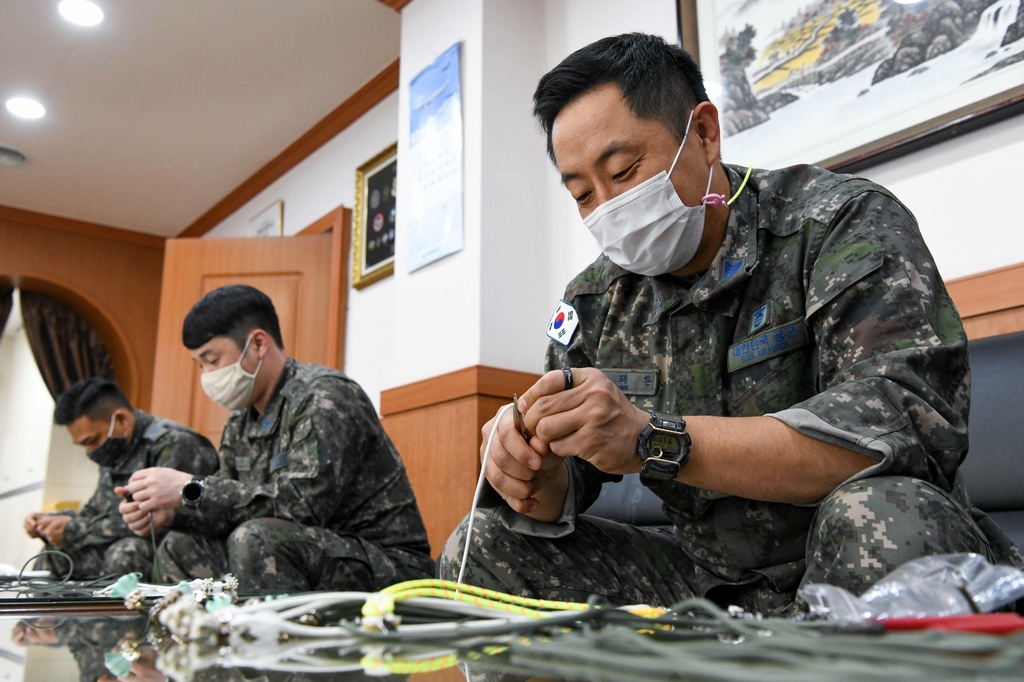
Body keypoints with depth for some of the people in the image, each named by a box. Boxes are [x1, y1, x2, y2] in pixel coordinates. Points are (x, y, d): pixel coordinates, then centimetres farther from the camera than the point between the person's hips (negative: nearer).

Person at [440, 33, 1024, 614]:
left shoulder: (845, 223, -11)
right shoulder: (595, 303, 3)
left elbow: (906, 425, -27)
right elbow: (564, 492, 6)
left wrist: (656, 442, -33)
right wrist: (537, 481, -20)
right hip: (708, 583, 4)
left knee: (880, 513, -37)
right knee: (484, 547, -7)